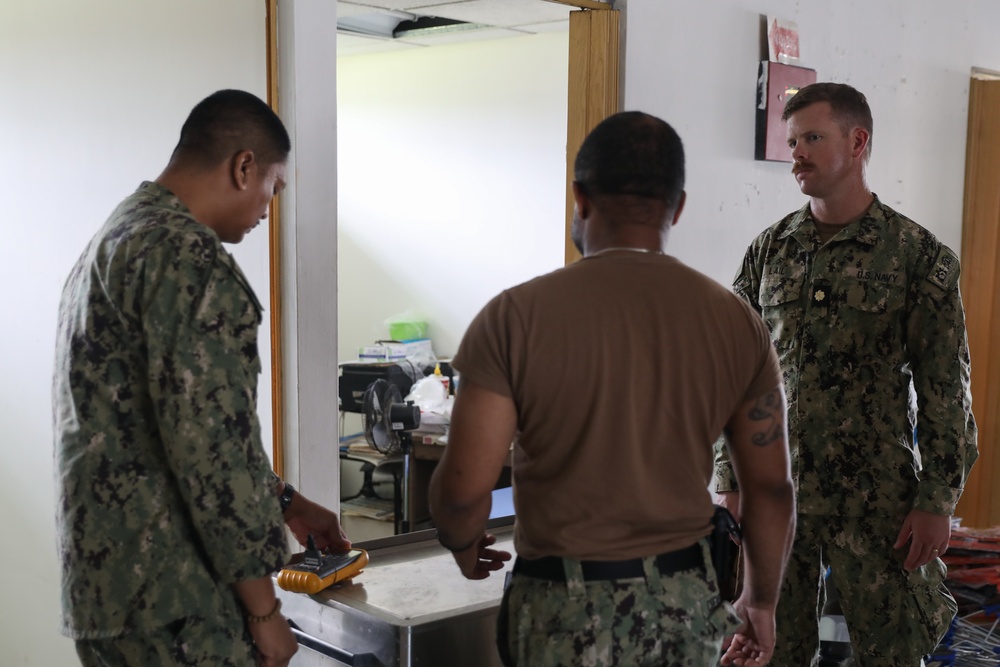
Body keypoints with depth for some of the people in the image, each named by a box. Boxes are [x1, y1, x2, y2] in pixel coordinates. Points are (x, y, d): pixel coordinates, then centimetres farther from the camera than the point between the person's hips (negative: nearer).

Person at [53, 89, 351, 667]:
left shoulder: (116, 240, 15)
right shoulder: (189, 258, -17)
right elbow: (210, 445, -22)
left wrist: (285, 501, 25)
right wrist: (264, 608, -13)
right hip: (169, 608, -10)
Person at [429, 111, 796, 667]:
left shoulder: (516, 316, -13)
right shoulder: (736, 322, -3)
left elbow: (465, 486, -15)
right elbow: (772, 487, 2)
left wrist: (464, 547, 8)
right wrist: (761, 600, 17)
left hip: (567, 616, -3)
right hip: (687, 605, 4)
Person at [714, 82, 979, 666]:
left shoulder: (919, 255, -5)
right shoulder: (769, 250, 5)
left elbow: (945, 390, -5)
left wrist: (937, 501, -8)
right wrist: (731, 480, 4)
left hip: (877, 499, -3)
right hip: (774, 489, 3)